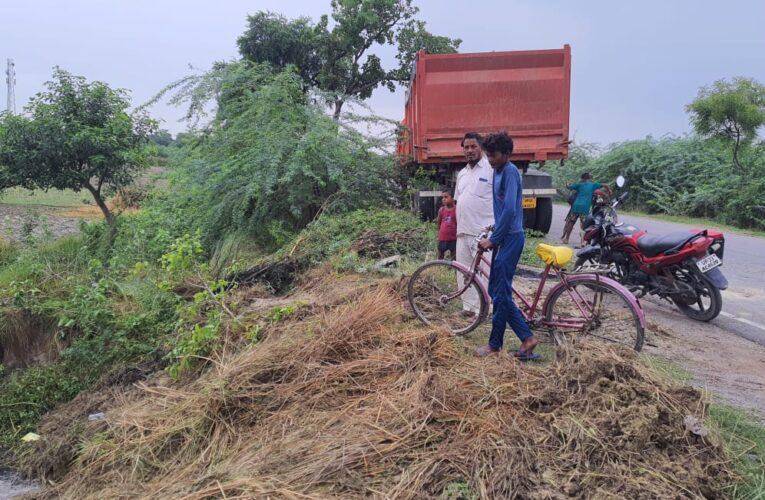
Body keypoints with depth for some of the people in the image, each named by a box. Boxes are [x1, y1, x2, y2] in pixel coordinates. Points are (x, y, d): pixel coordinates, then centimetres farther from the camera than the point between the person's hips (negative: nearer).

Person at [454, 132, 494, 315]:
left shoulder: (492, 169, -6)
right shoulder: (462, 173, 17)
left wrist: (494, 226, -13)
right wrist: (458, 225, 17)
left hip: (483, 232, -7)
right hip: (463, 232, 8)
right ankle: (468, 306, 21)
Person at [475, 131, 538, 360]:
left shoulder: (510, 171, -13)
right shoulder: (498, 172, 15)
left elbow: (510, 209, -22)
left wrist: (492, 239, -18)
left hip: (510, 238, -10)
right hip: (503, 238, 10)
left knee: (500, 293, -3)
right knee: (497, 291, 9)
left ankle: (495, 344, 9)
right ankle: (527, 338, 12)